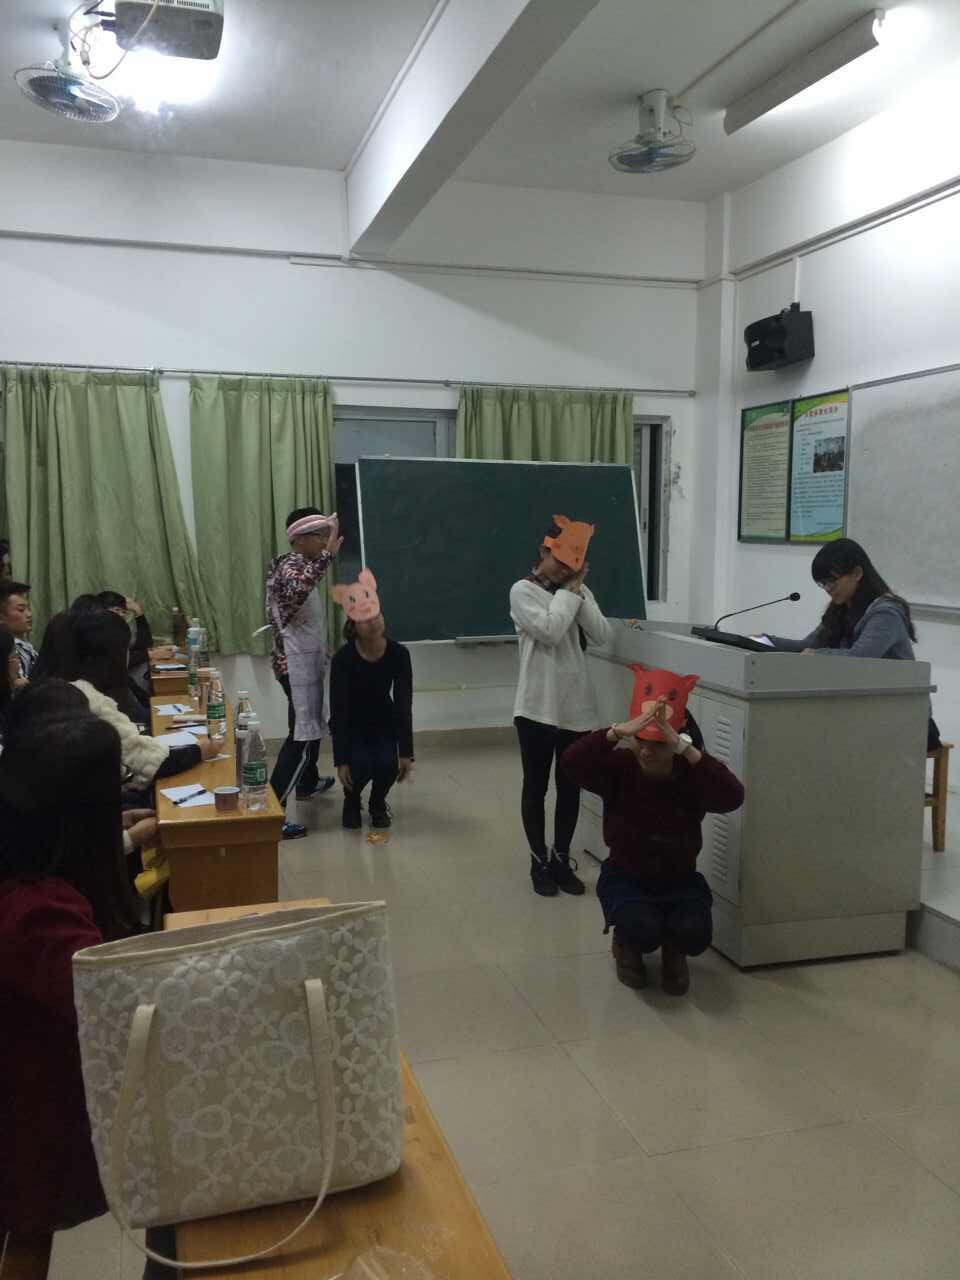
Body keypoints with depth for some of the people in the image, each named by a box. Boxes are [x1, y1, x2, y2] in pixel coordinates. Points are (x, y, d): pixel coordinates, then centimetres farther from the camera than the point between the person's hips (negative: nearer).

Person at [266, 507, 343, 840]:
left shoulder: (295, 565, 10)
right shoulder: (292, 568, -23)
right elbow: (297, 592, -48)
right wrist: (328, 554, -47)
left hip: (303, 660, 11)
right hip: (298, 664, -11)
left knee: (311, 725, 27)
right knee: (302, 736, -9)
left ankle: (307, 783, 47)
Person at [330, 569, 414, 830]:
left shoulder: (398, 654, -22)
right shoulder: (343, 658, -27)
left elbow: (404, 706, -17)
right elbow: (338, 711, -24)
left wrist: (406, 753, -18)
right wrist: (341, 760, -26)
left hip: (383, 721, 2)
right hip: (350, 724, -2)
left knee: (387, 764, -23)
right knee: (361, 765, -26)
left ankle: (378, 803, 11)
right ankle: (351, 803, 8)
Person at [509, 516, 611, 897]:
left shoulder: (579, 590, 10)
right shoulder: (523, 591, -5)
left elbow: (601, 635, -3)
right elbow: (549, 631, -19)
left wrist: (578, 591, -7)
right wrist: (567, 592, -10)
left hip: (576, 706, 5)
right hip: (537, 706, -4)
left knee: (570, 787, 12)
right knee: (535, 787, 7)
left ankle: (562, 859, 26)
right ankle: (540, 862, 19)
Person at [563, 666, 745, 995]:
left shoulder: (692, 776, -18)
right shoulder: (618, 768, -17)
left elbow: (732, 798, -40)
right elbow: (571, 762, -37)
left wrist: (685, 749, -51)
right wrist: (618, 732, -52)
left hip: (679, 880, 1)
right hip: (626, 877, -1)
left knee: (695, 934, -27)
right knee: (643, 929, -30)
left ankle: (673, 951, 13)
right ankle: (627, 945, 11)